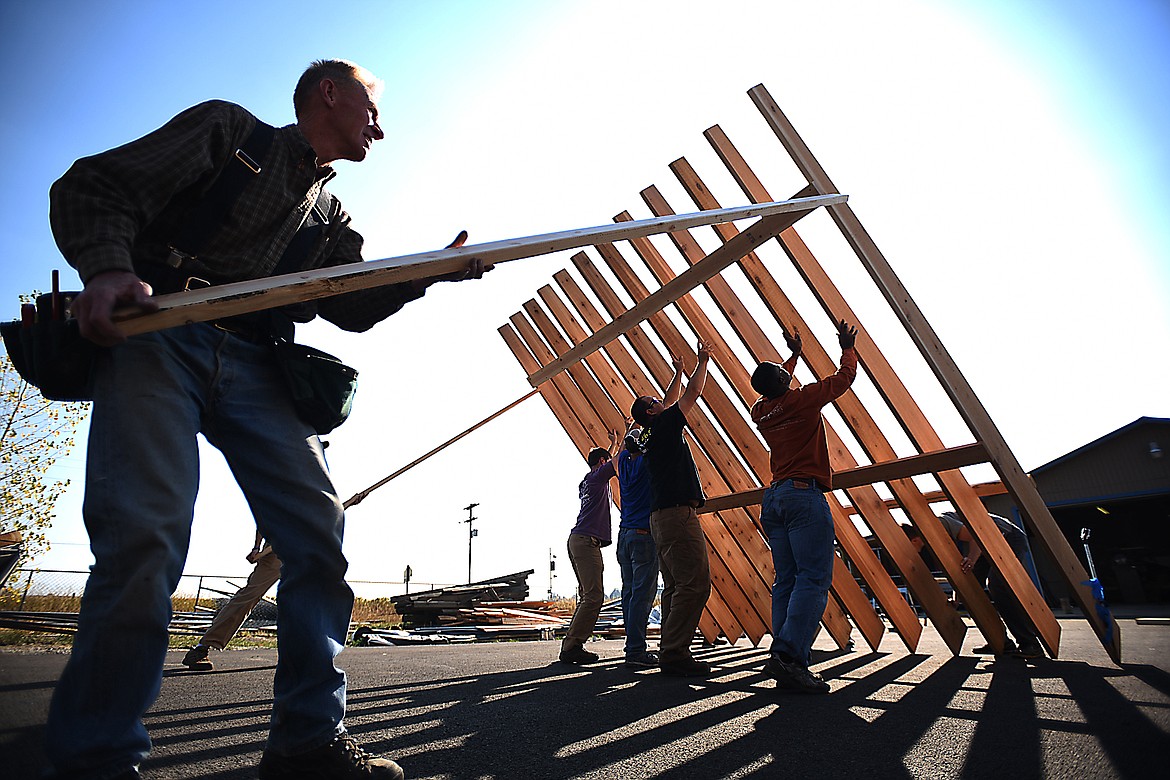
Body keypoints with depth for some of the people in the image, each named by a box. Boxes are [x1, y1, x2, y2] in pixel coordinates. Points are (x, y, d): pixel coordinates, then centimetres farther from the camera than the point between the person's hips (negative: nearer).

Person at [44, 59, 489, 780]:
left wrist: (436, 270, 8)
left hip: (254, 367, 5)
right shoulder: (229, 130, 9)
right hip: (157, 337, -5)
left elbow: (353, 307, 19)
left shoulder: (330, 216, 25)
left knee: (319, 527, -9)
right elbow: (93, 187, 1)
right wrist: (109, 267, -21)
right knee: (145, 534, -20)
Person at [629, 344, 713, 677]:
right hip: (677, 512, -10)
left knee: (676, 586, 10)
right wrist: (702, 362, 16)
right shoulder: (664, 425, -4)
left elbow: (672, 401, 35)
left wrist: (678, 372, 41)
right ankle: (674, 653, -14)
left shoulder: (655, 435, 20)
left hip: (662, 517, 10)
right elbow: (692, 394, 2)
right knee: (695, 583, -13)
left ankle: (670, 652, 10)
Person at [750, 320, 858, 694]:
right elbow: (844, 377, 9)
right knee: (813, 579, -11)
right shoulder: (801, 399, -4)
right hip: (805, 495, -7)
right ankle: (788, 656, -24)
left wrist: (794, 354, 48)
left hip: (774, 498, 8)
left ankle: (787, 663, 1)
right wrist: (848, 348, 28)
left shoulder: (760, 411, 14)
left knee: (786, 581, 5)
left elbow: (777, 389, 38)